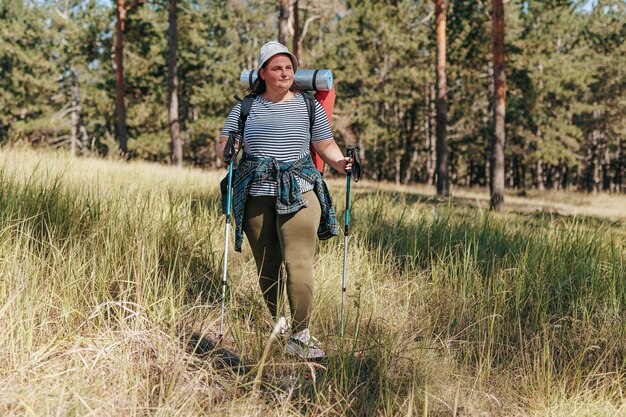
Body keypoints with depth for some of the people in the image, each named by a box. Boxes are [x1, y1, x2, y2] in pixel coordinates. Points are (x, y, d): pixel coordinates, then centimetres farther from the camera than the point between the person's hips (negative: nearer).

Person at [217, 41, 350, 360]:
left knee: (298, 264, -12)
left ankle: (300, 336, -9)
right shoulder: (246, 107, 11)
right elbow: (223, 144, 14)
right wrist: (228, 155, -9)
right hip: (256, 195, 2)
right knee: (266, 267, 7)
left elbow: (325, 145, 12)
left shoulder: (308, 105, 8)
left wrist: (339, 163, -8)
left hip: (298, 193, -2)